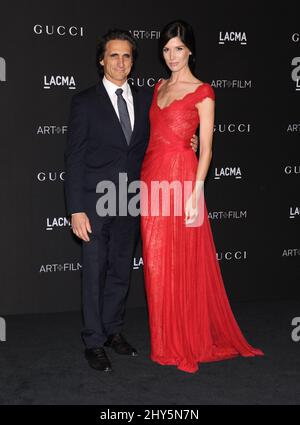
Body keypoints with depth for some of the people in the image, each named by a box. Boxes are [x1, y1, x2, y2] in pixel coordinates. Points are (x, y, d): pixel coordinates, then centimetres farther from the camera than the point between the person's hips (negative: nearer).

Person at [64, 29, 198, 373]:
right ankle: (94, 341, 15)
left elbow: (149, 143, 17)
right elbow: (74, 158, -7)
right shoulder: (85, 102, -5)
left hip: (130, 202, 4)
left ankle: (113, 330, 30)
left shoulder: (144, 99, 8)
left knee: (121, 270, 14)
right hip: (95, 202, -4)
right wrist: (76, 210, -13)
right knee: (94, 273, 3)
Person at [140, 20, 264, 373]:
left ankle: (192, 338, 16)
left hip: (181, 178, -6)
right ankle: (166, 340, 21)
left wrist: (196, 193, -16)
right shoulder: (160, 87, 15)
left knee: (185, 263, 0)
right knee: (156, 262, 8)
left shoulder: (202, 92, -4)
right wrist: (144, 179, 12)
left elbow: (206, 148, -8)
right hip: (152, 176, 6)